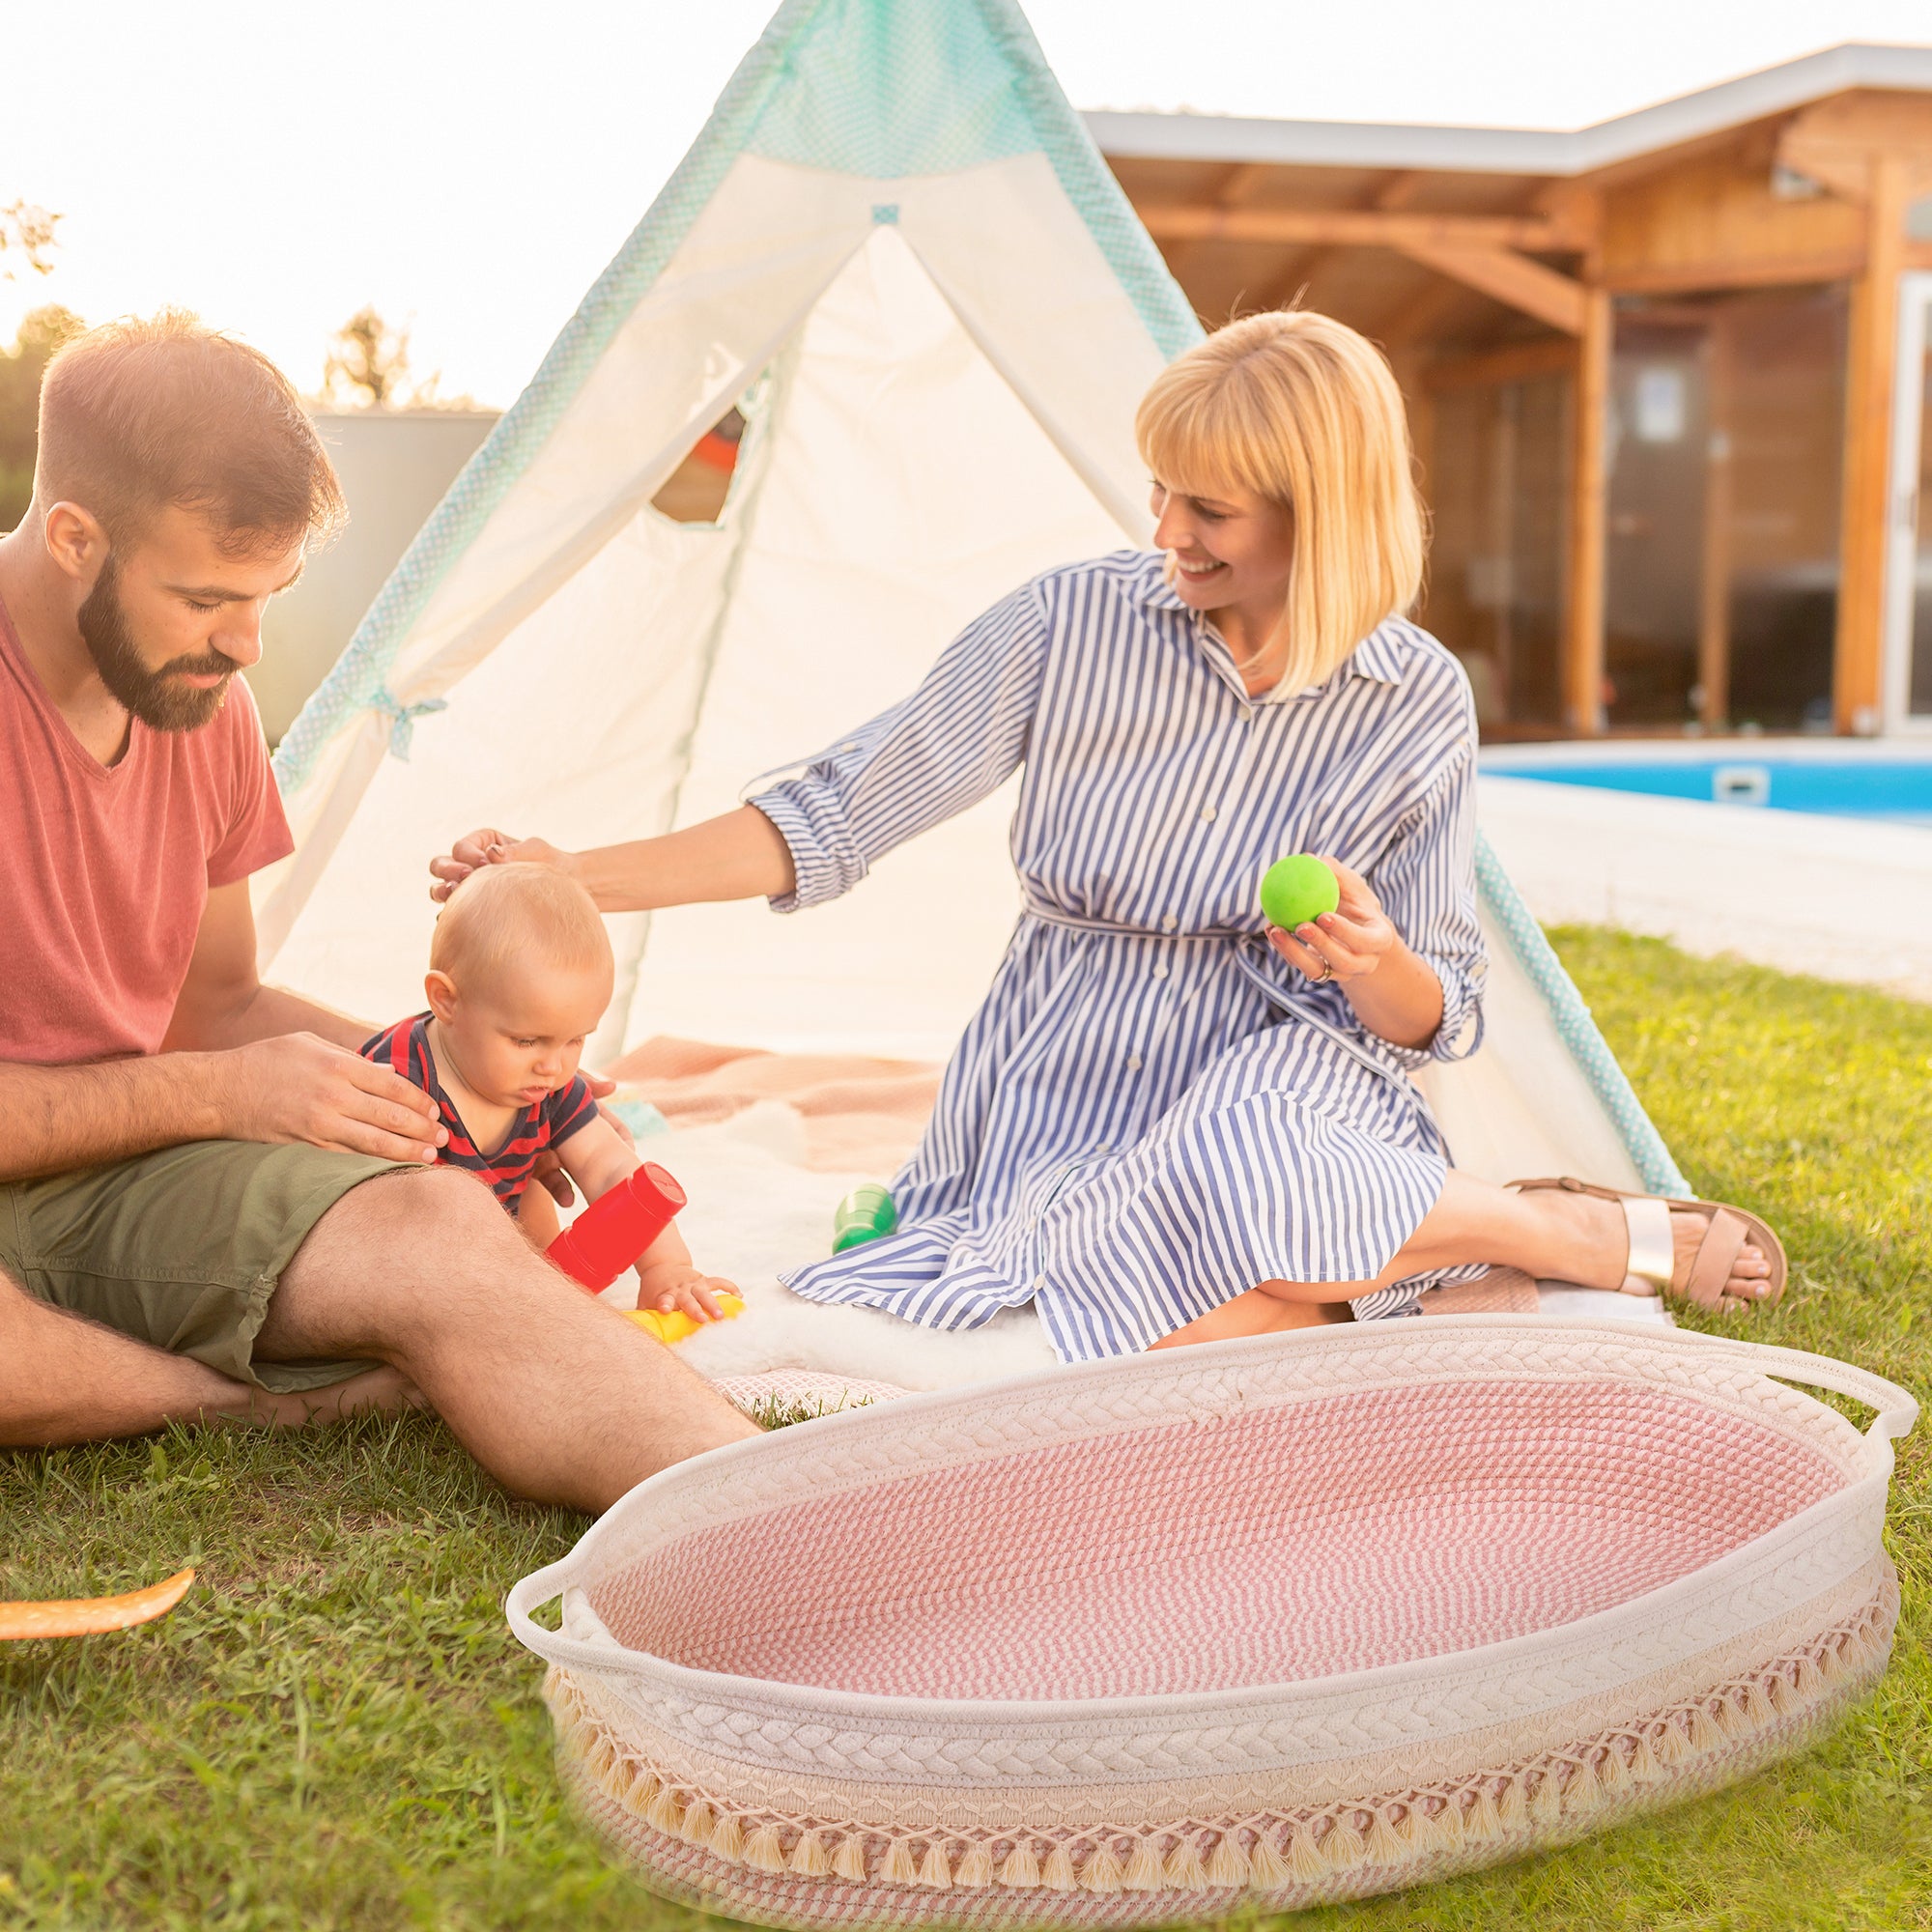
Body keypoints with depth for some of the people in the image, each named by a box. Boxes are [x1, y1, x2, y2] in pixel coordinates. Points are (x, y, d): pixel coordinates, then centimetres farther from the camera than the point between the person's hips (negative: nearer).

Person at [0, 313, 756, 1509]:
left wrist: (408, 1086, 2)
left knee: (436, 1228, -25)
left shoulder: (204, 700, 4)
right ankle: (265, 1401, -14)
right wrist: (214, 1095, -18)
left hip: (118, 1180, 5)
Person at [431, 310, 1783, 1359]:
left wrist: (1373, 960, -24)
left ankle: (1604, 1230, -12)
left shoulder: (1415, 706, -5)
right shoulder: (1070, 623, -6)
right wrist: (573, 878, -9)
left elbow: (1434, 1022, 0)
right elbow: (839, 819, -2)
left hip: (1275, 1093, -1)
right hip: (1059, 1100, 2)